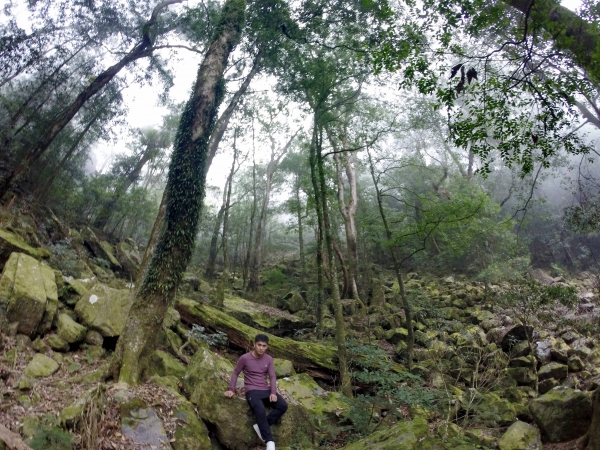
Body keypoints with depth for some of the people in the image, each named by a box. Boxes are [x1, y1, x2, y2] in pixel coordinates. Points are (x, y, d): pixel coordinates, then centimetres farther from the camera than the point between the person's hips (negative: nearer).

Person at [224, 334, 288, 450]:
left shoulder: (269, 359, 5)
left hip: (266, 390, 5)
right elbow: (235, 373, 6)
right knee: (260, 411, -34)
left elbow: (272, 377, 4)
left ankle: (260, 426, -12)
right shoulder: (245, 358, -6)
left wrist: (273, 392, -11)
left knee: (283, 406, -20)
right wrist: (231, 389, -3)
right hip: (252, 391, -4)